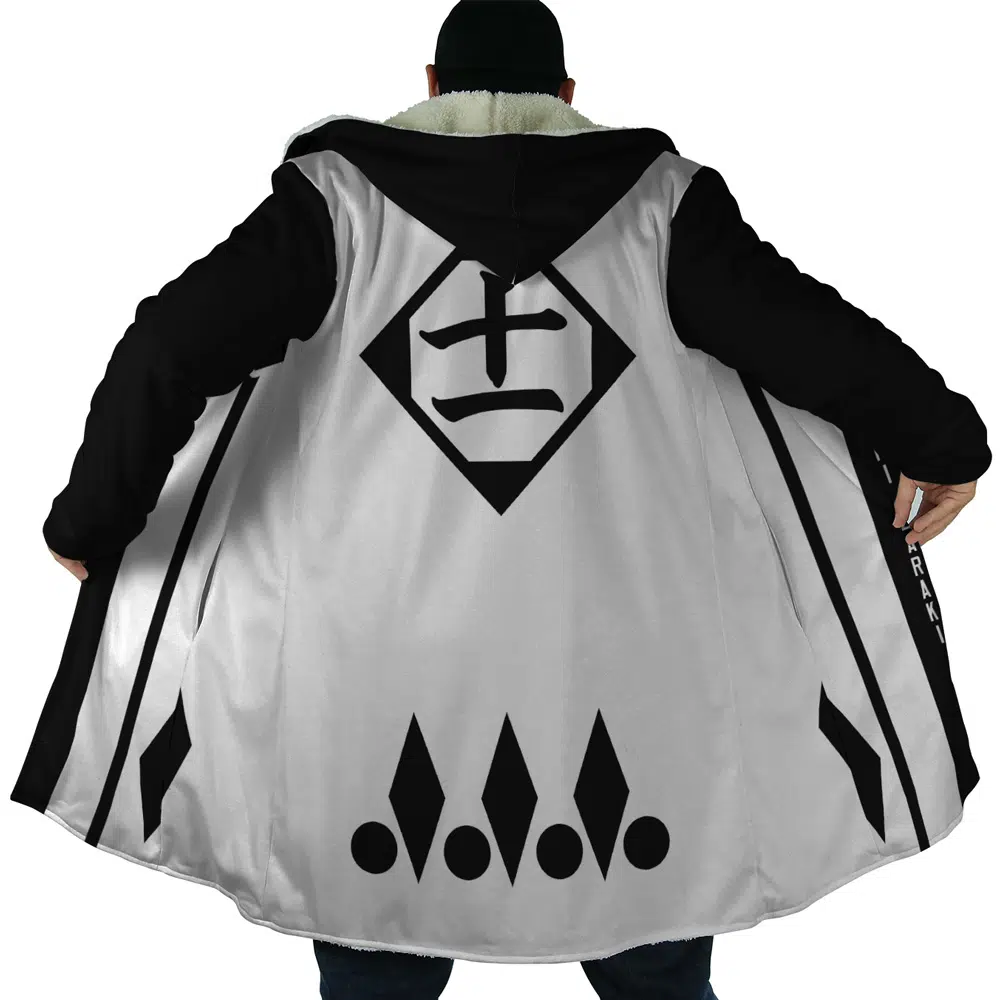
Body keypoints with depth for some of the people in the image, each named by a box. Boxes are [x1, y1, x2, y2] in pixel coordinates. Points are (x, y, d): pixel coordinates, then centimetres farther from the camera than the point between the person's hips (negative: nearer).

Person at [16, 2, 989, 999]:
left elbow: (170, 347, -5)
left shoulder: (339, 196, 5)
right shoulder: (656, 198, 7)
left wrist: (90, 517, 8)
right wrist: (945, 438, 18)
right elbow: (823, 342, 1)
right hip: (627, 690, 1)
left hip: (379, 687, 0)